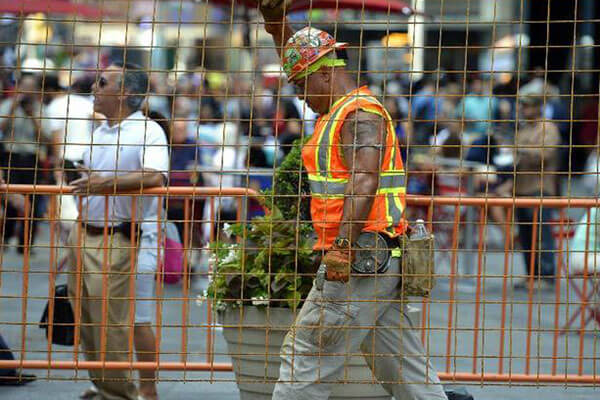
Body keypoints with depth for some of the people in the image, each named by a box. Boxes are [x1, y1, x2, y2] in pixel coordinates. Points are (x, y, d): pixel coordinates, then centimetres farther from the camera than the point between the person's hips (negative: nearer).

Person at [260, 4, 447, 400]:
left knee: (305, 358, -5)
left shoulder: (361, 112, -11)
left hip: (358, 260, -10)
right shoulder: (342, 107, 20)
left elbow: (365, 179, -25)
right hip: (380, 263, 10)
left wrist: (343, 244, -34)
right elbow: (301, 64, 37)